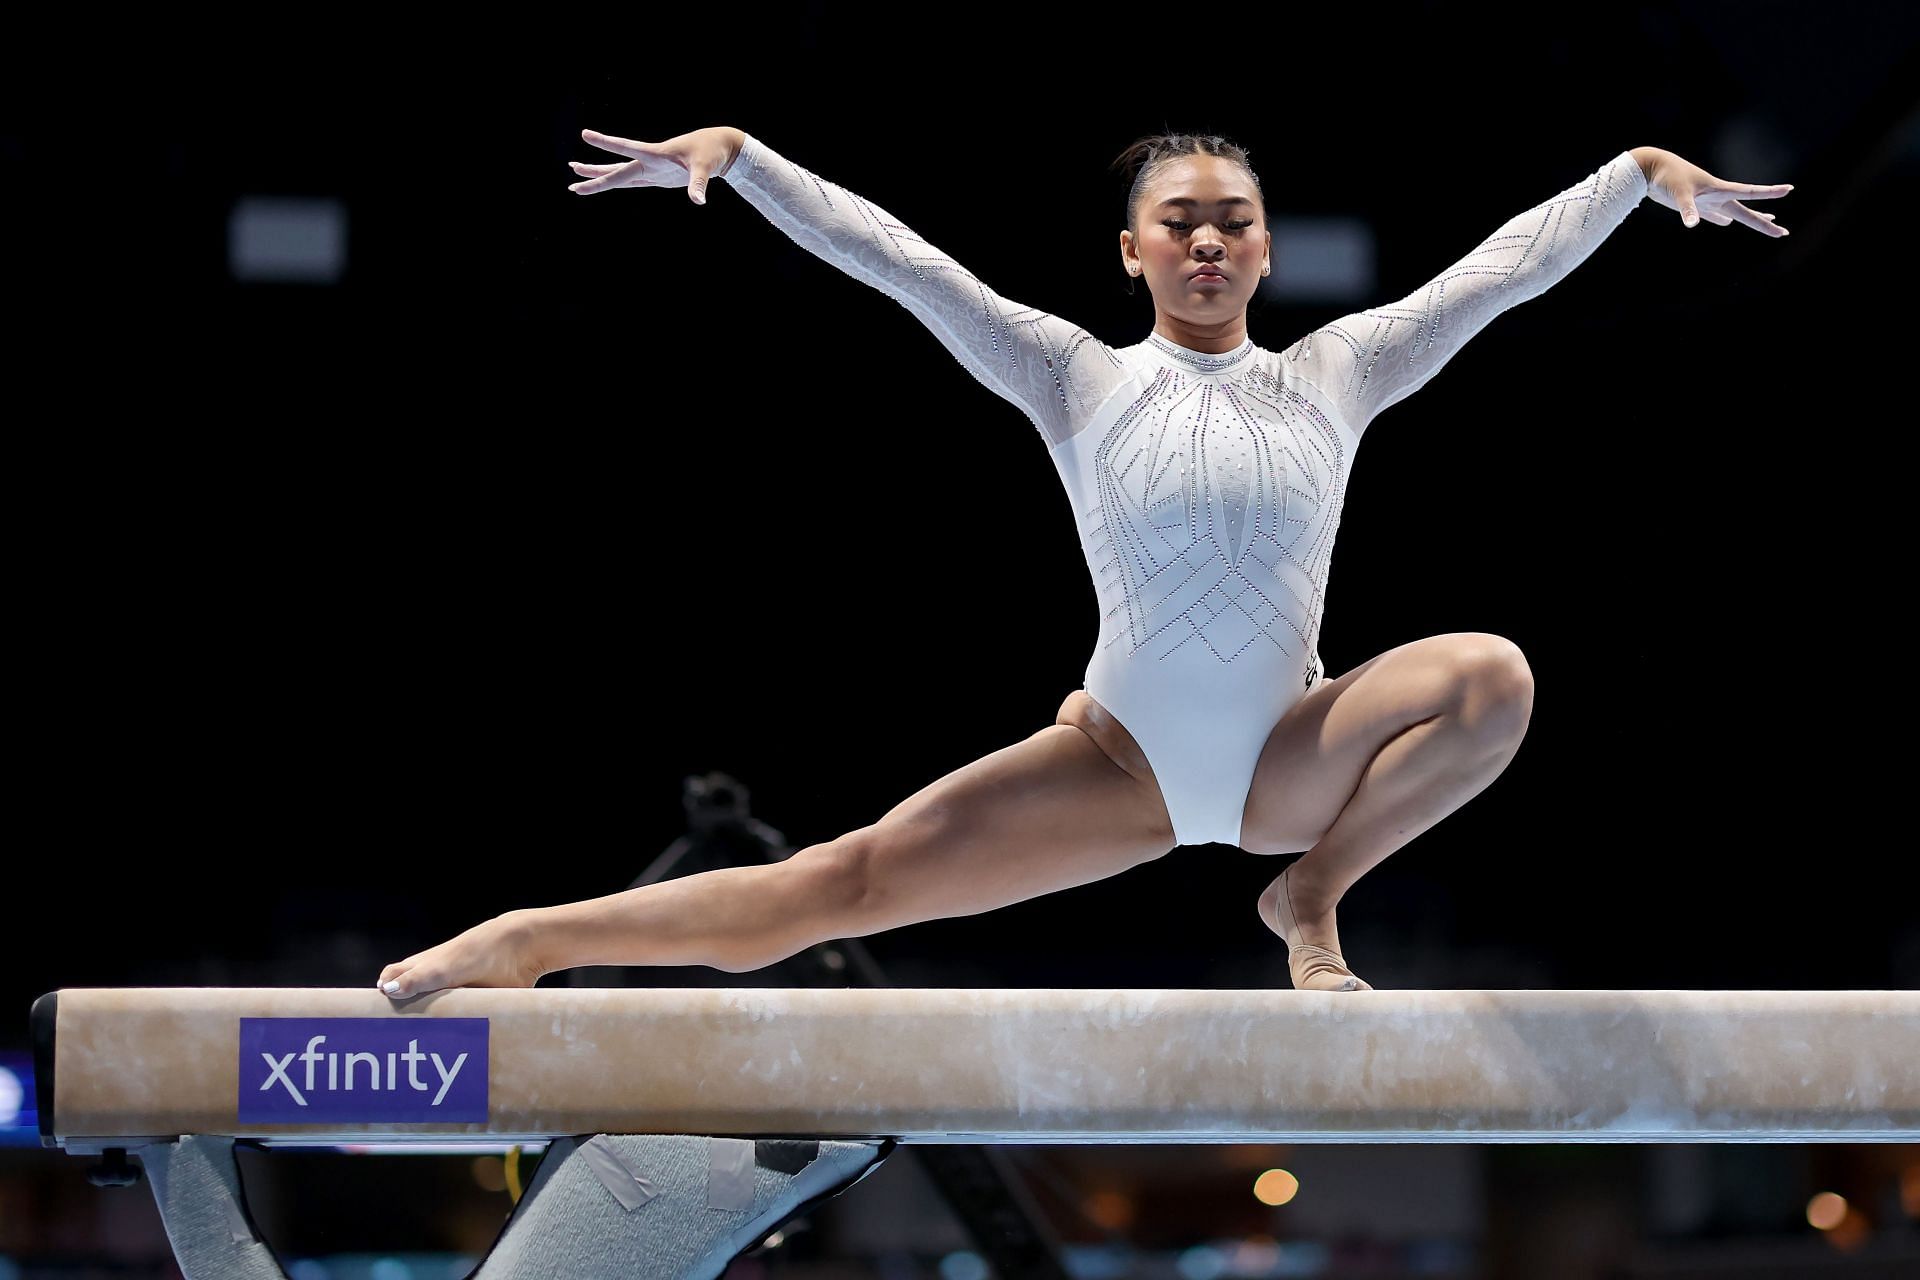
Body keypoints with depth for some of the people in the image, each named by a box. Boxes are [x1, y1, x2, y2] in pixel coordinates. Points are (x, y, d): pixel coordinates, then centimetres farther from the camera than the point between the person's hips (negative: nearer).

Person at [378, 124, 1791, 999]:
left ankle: (1313, 899, -9)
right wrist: (734, 156, -13)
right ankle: (528, 943, -5)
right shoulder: (1077, 378, -1)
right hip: (1122, 766, -1)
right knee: (844, 884, -11)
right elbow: (893, 257, -6)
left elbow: (1509, 262, 5)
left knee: (1494, 674, -26)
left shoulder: (1337, 371, 3)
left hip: (1293, 762, 1)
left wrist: (1643, 171, 1)